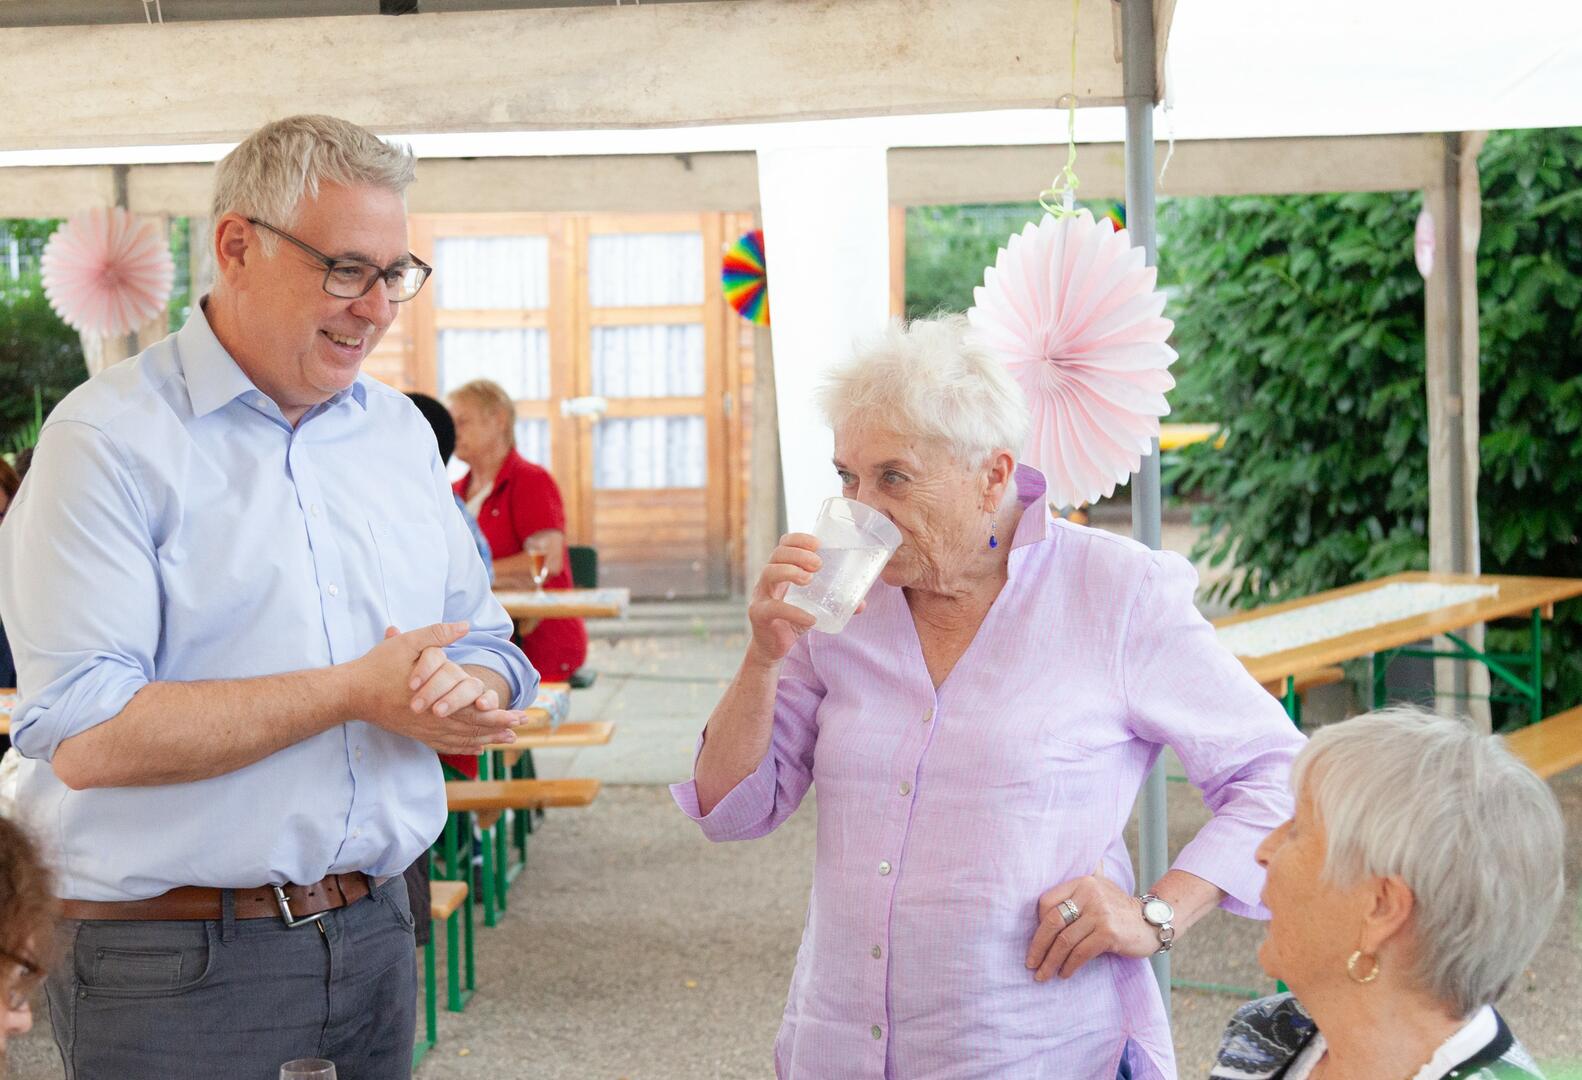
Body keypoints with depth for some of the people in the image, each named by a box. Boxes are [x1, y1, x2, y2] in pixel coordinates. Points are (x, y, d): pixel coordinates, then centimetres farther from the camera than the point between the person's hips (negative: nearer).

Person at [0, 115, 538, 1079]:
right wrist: (354, 691, -18)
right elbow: (86, 735, -20)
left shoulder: (400, 432, 10)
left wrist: (466, 688, -11)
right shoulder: (111, 440, -10)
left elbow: (488, 648, 14)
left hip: (375, 931, 6)